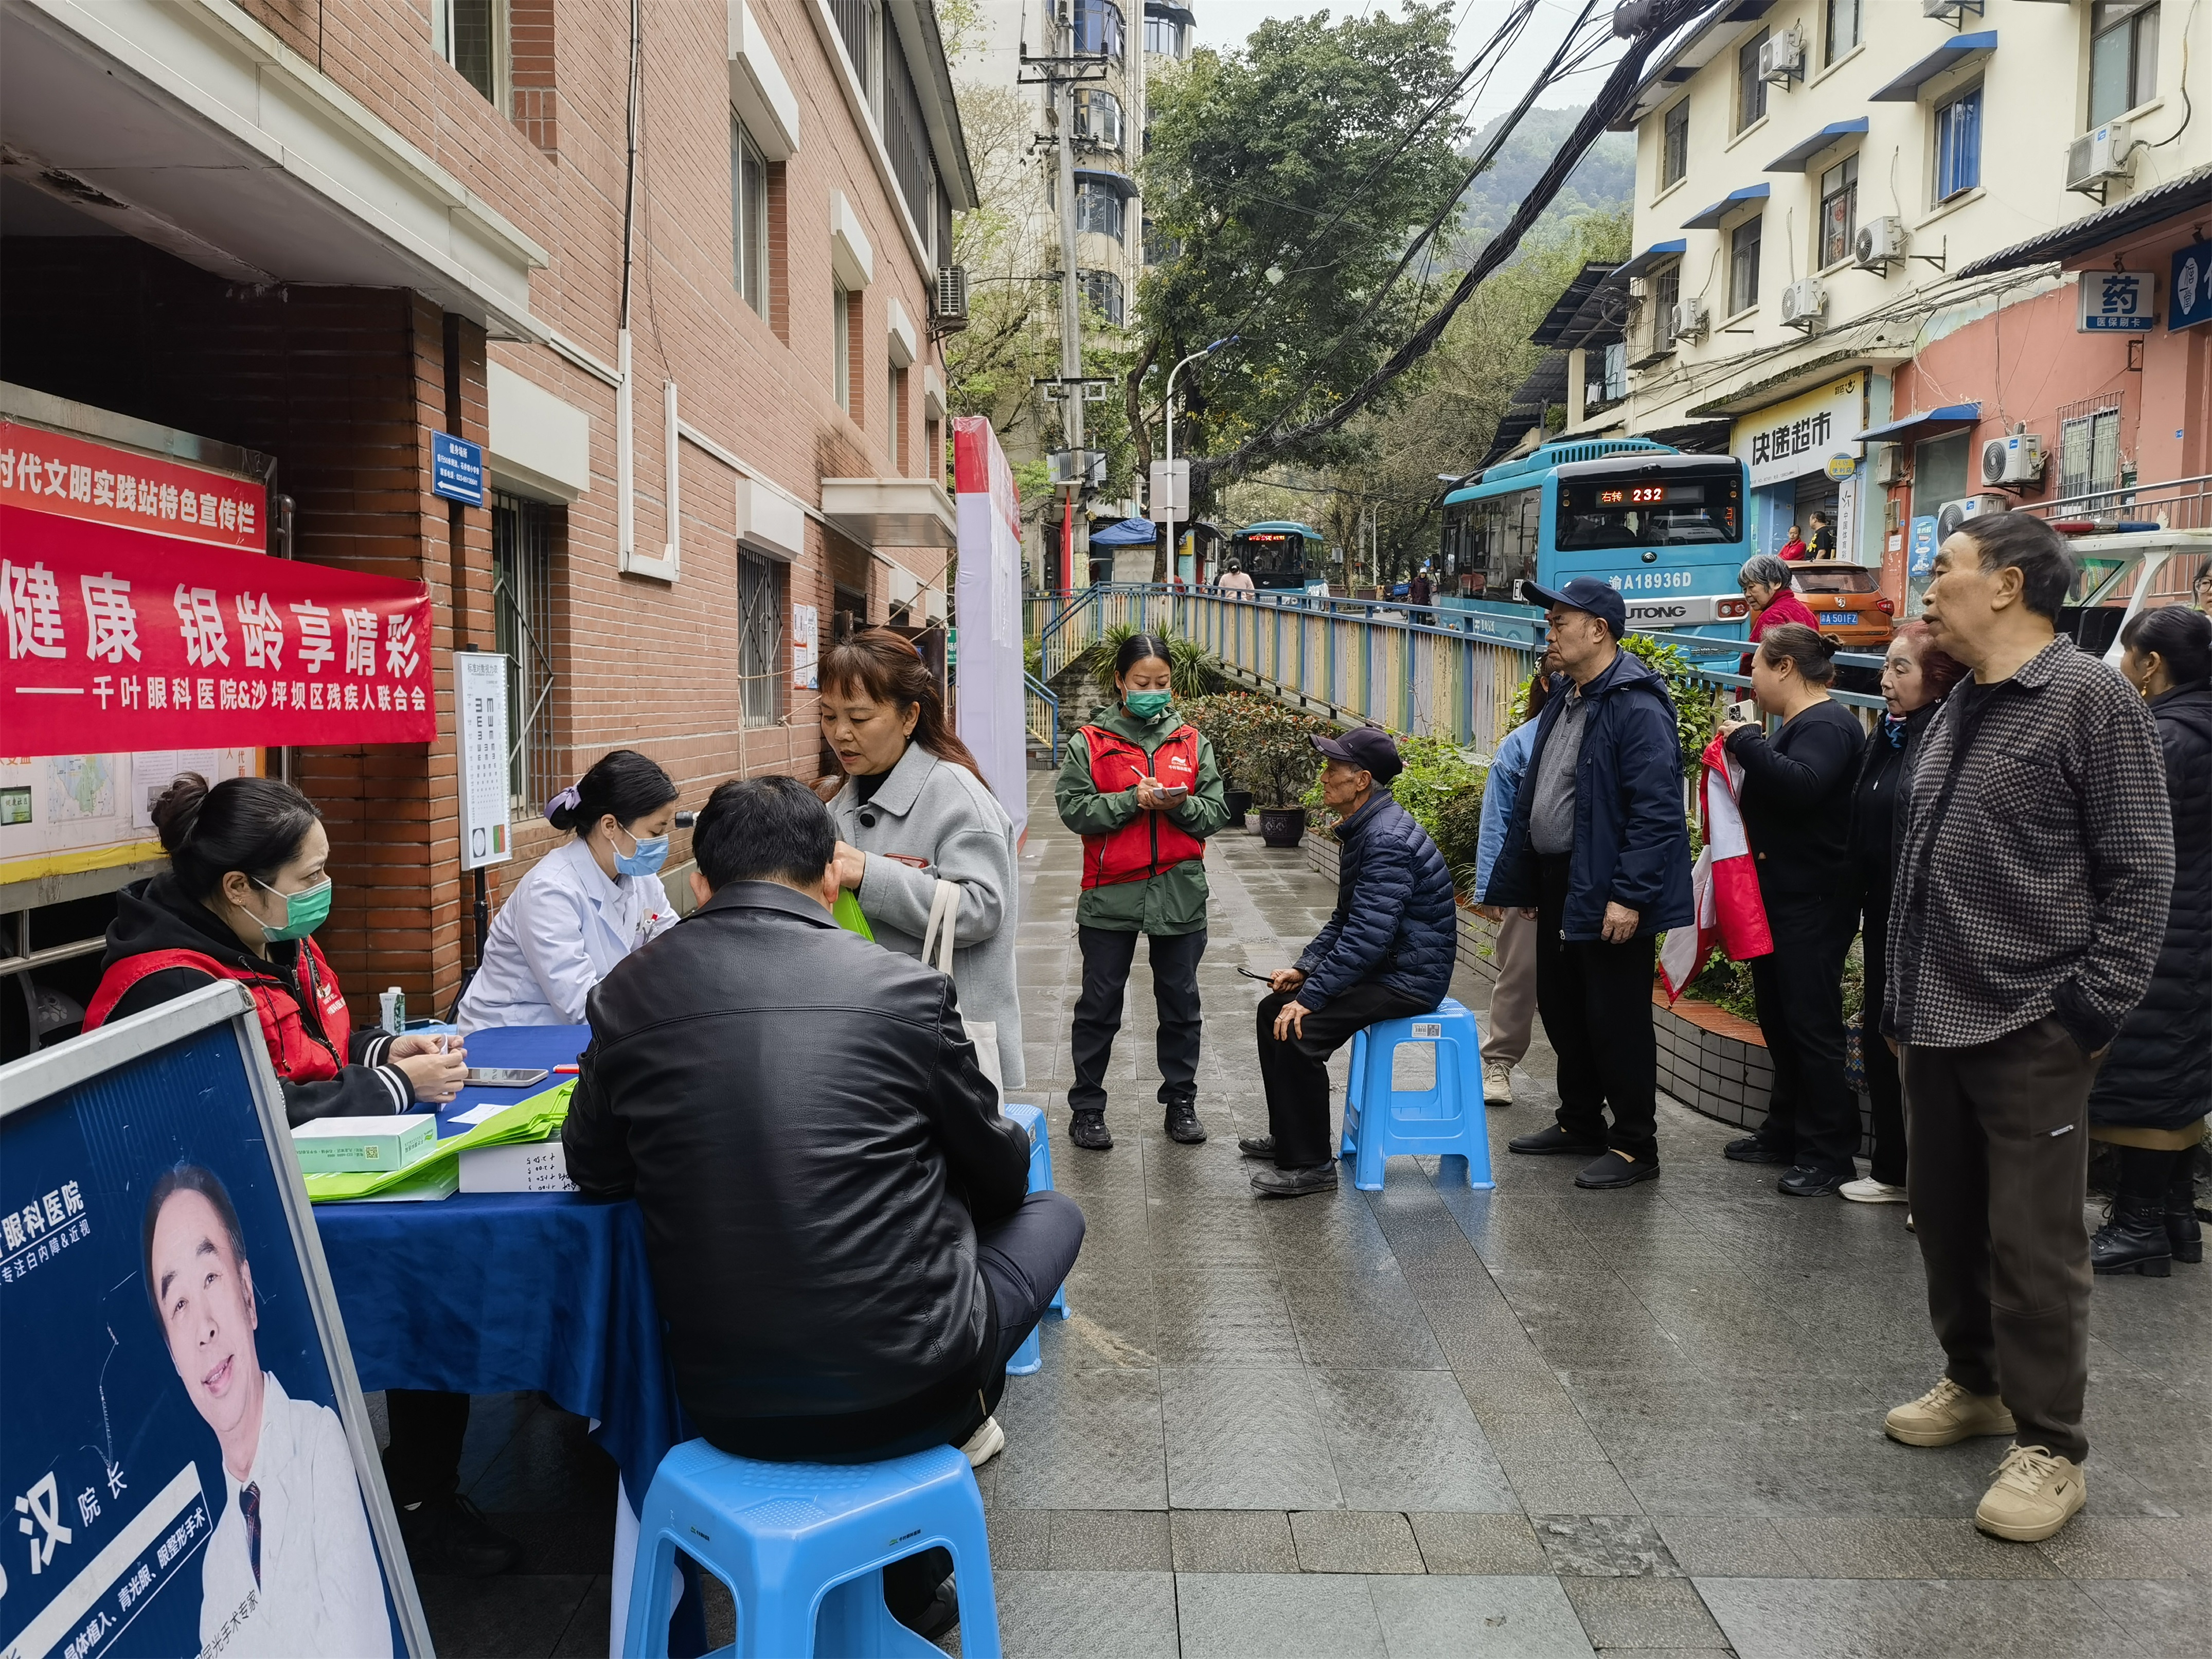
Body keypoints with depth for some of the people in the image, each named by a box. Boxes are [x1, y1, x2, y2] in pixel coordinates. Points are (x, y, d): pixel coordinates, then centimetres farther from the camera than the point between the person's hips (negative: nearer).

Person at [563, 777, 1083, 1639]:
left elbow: (594, 1171, 11)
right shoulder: (905, 986, -11)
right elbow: (999, 1175, 4)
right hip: (899, 1388, -4)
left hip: (723, 1403, 4)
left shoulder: (629, 993, -5)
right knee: (1050, 1213, 23)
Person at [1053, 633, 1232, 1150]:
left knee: (1180, 1001, 12)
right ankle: (1087, 1107, 17)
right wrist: (1133, 800, -17)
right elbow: (1073, 808, -9)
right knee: (1100, 1004, 6)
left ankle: (1180, 1102, 26)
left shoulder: (1192, 741, 7)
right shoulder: (1089, 742, -1)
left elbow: (1217, 810, 4)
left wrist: (1181, 805, -15)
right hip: (1111, 893, -2)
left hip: (1180, 891, 2)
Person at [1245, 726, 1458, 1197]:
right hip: (1381, 965, 11)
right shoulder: (1361, 829, 10)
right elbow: (1345, 920, 18)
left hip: (1409, 977, -11)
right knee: (1274, 1009, 13)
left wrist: (1310, 996, -25)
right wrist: (1303, 969, 7)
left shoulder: (1387, 840, -24)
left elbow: (1368, 936, -29)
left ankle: (1311, 1165, -10)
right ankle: (1288, 1136, 26)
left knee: (1298, 1029, -23)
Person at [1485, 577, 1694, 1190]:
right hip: (1558, 883, 10)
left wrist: (1629, 896, -26)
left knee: (1617, 1022, 0)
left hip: (1608, 894, -10)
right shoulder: (1565, 701, 13)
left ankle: (1635, 1146, 13)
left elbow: (1657, 811, -23)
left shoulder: (1636, 707, -18)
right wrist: (1526, 880, 17)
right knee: (1561, 1010, 18)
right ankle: (1579, 1125, 33)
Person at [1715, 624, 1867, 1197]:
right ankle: (1786, 1132, 27)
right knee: (1778, 1021, 16)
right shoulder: (1798, 723, 17)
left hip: (1812, 907, -10)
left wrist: (1745, 740, -22)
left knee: (1812, 1025, -4)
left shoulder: (1827, 724, -15)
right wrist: (1746, 748, 6)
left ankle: (1829, 1154, 4)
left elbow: (1800, 785, -32)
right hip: (1778, 898, 10)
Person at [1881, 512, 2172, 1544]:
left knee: (2032, 1243, -1)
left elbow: (2139, 870, -11)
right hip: (1935, 1025, 8)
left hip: (2031, 1032, -8)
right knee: (1945, 1217, 16)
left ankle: (2049, 1448, 12)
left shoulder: (2090, 700, -9)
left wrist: (2094, 1009, -14)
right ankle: (1975, 1384, 35)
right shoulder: (1956, 713, 15)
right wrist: (1901, 1000, 17)